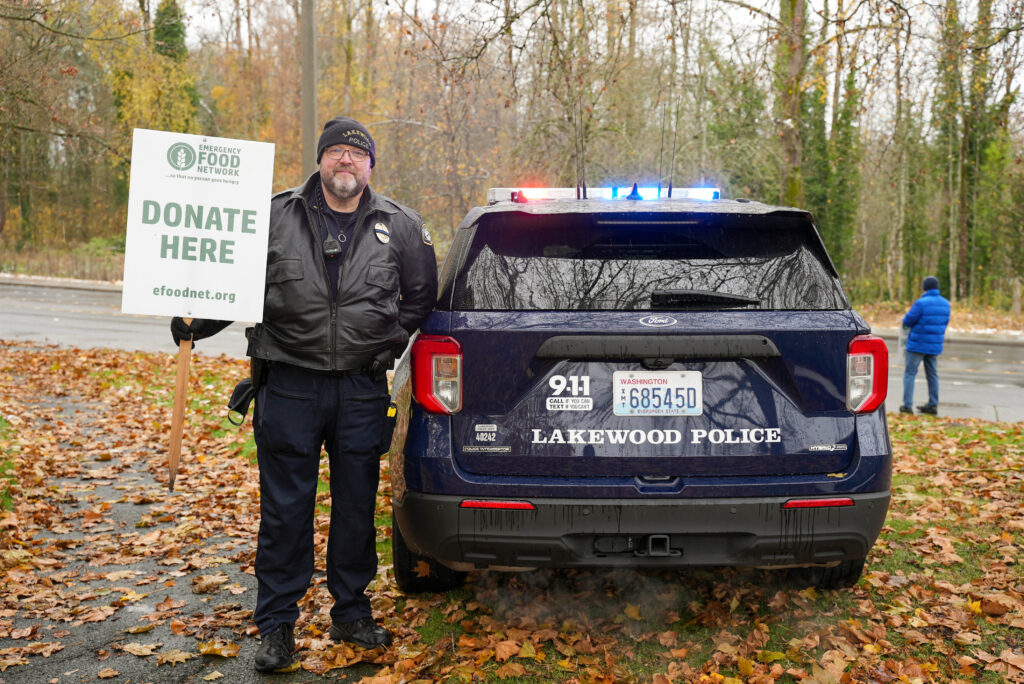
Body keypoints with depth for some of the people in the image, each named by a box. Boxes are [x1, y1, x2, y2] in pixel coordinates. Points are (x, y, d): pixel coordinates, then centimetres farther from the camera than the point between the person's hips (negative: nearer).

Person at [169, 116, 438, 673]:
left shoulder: (399, 226, 4)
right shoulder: (276, 215, 2)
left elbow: (421, 295, 16)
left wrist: (393, 341, 7)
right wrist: (195, 321, -4)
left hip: (363, 390, 1)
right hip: (289, 384, -1)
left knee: (357, 506, 12)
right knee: (285, 510, 4)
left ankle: (351, 612, 29)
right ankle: (276, 626, 18)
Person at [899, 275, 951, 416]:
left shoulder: (921, 303, -18)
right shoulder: (945, 303, 4)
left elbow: (908, 320, -15)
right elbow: (945, 322, 11)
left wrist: (905, 321, 8)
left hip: (918, 344, -6)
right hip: (935, 345, 6)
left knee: (910, 373, 1)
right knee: (932, 374, 14)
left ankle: (907, 405, -2)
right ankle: (933, 405, 18)